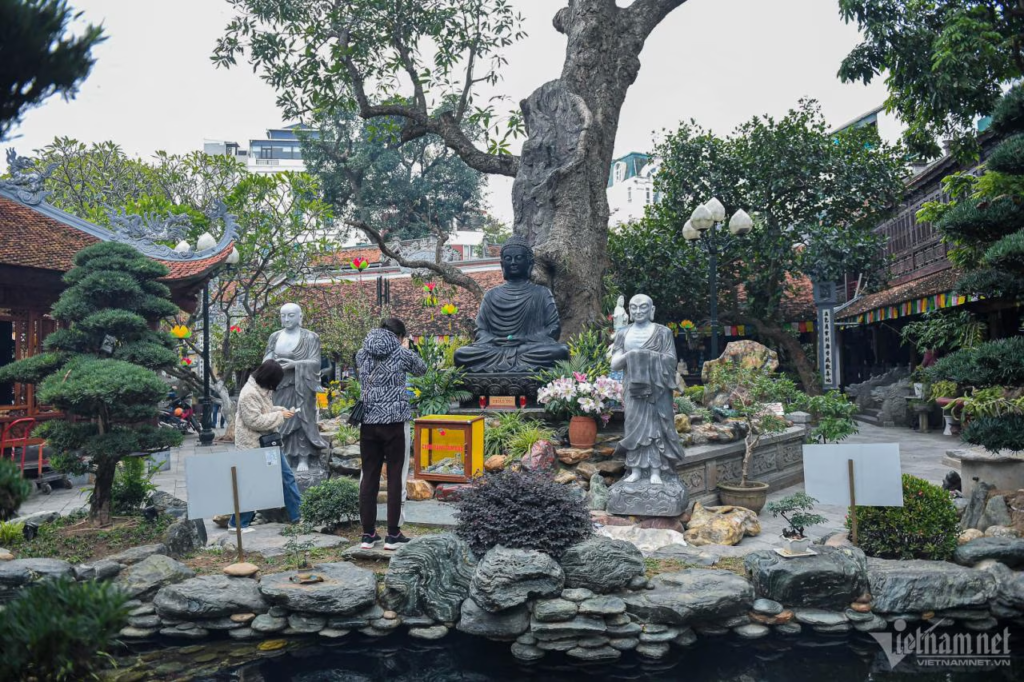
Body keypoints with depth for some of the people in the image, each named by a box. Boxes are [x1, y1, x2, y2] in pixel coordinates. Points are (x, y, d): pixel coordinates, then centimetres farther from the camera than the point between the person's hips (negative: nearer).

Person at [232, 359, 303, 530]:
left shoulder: (262, 389, 9)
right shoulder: (249, 394, -22)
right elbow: (255, 421, -25)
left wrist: (280, 410, 4)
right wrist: (279, 415, -20)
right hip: (254, 446, -10)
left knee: (286, 476, 11)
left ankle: (299, 515, 18)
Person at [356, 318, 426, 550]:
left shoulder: (362, 354, 6)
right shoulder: (402, 354, -4)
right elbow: (421, 369, 13)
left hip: (368, 423, 4)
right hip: (393, 422, -4)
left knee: (369, 477, 8)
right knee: (394, 477, 4)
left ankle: (368, 534, 12)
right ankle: (393, 535, 6)